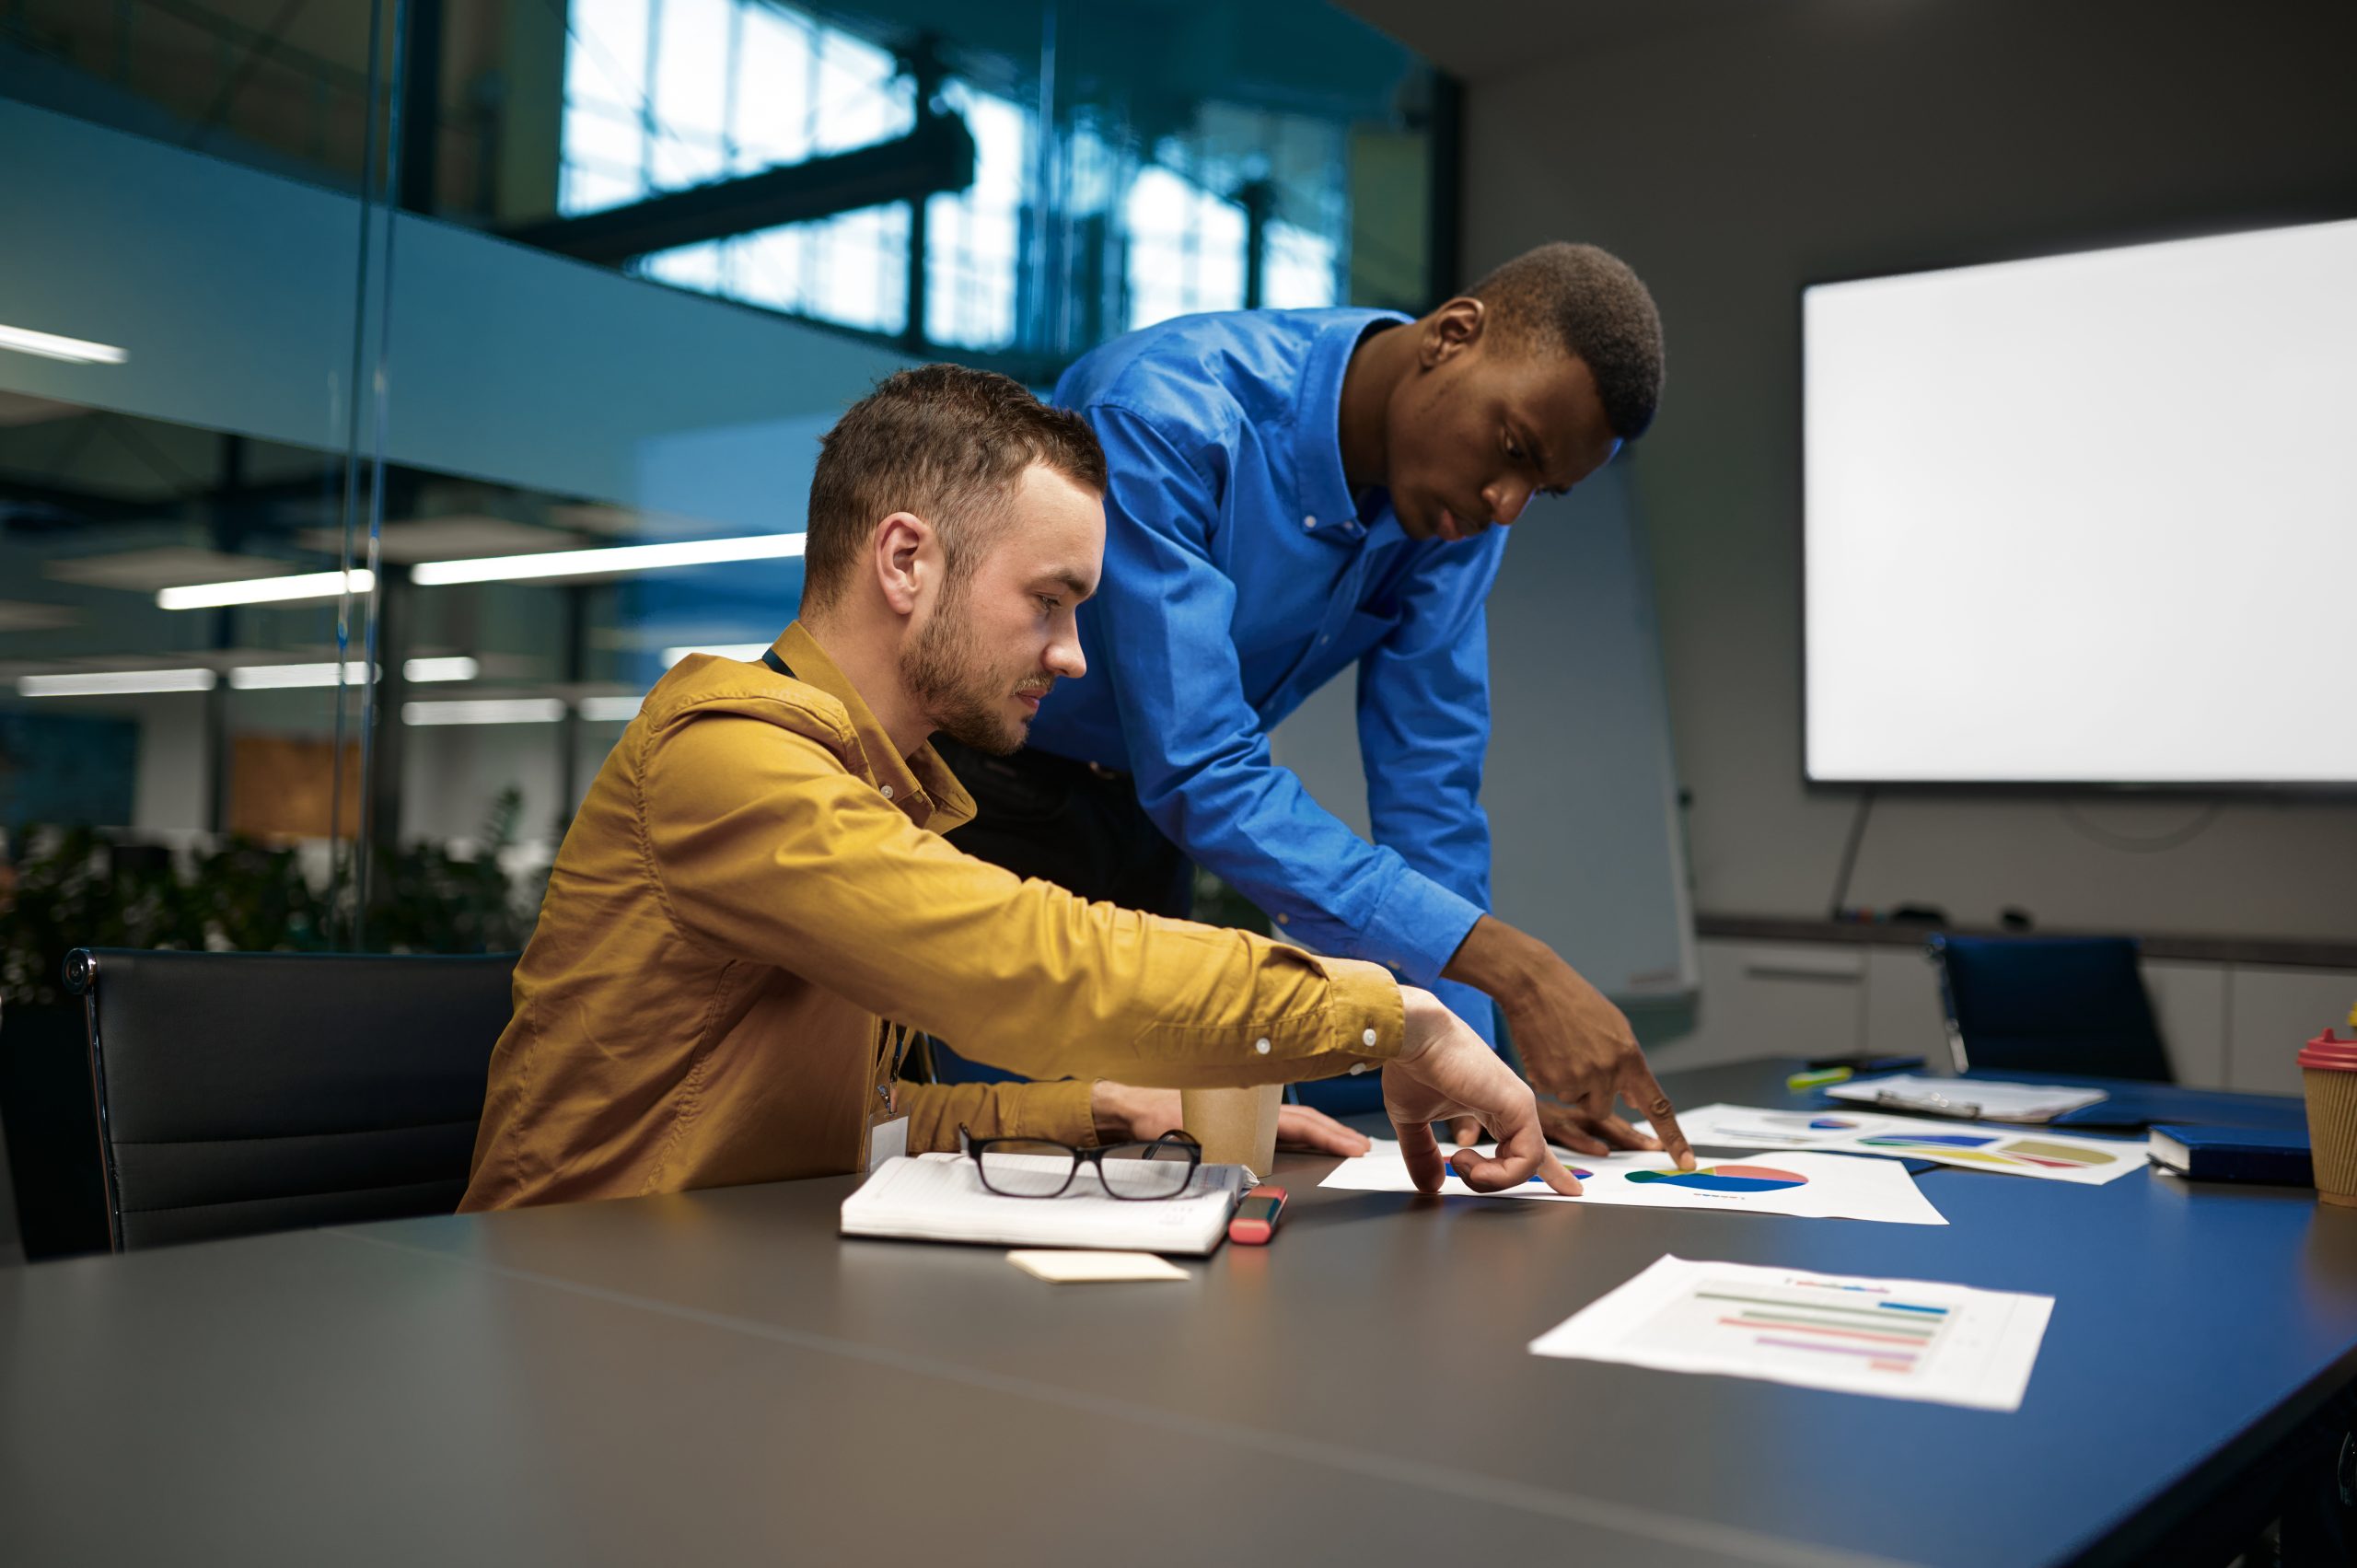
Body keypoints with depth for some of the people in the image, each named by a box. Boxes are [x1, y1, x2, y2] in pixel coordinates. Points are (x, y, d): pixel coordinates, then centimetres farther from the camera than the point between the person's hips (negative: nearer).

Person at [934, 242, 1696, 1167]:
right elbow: (1199, 774, -36)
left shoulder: (1460, 498, -9)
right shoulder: (1166, 416, -31)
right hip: (978, 787, -5)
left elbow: (1429, 778, -7)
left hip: (1142, 814, 6)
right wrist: (1512, 967, -40)